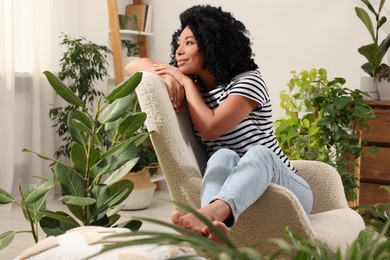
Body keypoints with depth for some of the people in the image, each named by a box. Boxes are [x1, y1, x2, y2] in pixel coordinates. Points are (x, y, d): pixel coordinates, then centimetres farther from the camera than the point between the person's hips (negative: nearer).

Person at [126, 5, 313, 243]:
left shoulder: (248, 81, -10)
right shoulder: (194, 86, 9)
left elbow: (209, 129, -22)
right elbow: (134, 66, 8)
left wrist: (187, 82, -11)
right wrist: (166, 76, -13)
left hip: (286, 190, -4)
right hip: (232, 189, 4)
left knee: (259, 153, -37)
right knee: (223, 156, -30)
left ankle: (209, 214, -69)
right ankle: (213, 226, -62)